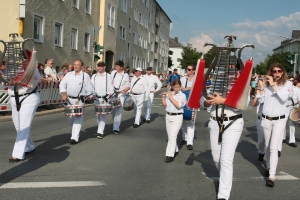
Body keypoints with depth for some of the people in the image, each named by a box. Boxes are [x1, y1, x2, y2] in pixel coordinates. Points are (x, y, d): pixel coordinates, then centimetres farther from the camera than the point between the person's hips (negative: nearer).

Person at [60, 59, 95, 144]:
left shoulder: (85, 76, 1)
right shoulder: (69, 74, 11)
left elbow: (89, 88, 1)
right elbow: (62, 84, 6)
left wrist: (90, 95, -12)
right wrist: (64, 93, -7)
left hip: (79, 100, -4)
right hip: (69, 99, 4)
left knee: (78, 118, -11)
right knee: (71, 118, 10)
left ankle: (75, 138, -13)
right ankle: (73, 134, 24)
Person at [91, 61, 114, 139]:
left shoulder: (108, 76, 2)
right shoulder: (94, 76, 12)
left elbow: (110, 87, 0)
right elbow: (91, 86, 12)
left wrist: (110, 95, -9)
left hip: (105, 98, -4)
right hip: (96, 98, 4)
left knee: (103, 115, -10)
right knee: (97, 115, 9)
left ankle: (100, 132, -11)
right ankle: (101, 129, 24)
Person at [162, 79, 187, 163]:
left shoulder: (182, 95, -6)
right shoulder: (169, 94, 7)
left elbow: (178, 105, -19)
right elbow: (164, 104, 6)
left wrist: (171, 97, -16)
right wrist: (163, 97, -9)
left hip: (177, 117, -5)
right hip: (168, 116, 5)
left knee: (172, 136, -11)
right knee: (170, 136, 12)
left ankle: (170, 155, -9)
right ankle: (175, 150, 31)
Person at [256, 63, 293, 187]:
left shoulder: (287, 84, -3)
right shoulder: (267, 84, 3)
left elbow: (284, 98, -21)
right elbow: (261, 100, -1)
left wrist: (273, 85, -19)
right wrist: (261, 88, -14)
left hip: (279, 120, -3)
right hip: (266, 119, 3)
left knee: (274, 148, -12)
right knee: (267, 146, 15)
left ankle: (271, 177, -15)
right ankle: (268, 167, 36)